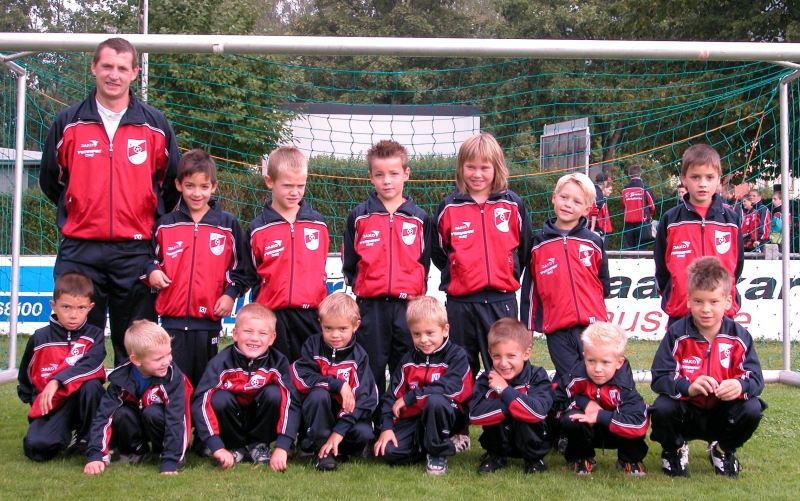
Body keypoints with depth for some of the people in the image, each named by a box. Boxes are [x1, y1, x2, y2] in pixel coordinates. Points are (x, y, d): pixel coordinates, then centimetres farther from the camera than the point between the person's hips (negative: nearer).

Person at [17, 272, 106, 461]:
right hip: (51, 406, 0)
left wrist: (57, 381, -34)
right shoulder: (40, 339, 1)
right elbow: (25, 376, 17)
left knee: (90, 385, -34)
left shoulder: (94, 336, -4)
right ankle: (64, 437, 9)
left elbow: (90, 366, -25)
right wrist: (37, 402, 15)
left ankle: (88, 440, -11)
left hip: (82, 401, 0)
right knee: (36, 447, -27)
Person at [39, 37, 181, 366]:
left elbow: (172, 185, 13)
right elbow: (49, 182, 14)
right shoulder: (68, 123, 4)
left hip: (136, 252, 0)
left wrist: (149, 220, 9)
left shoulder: (156, 125, 4)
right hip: (79, 250, 0)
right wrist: (83, 211, 13)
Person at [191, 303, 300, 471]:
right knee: (219, 399, -30)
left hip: (261, 424, 1)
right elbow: (200, 403, -28)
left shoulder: (278, 363, -19)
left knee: (274, 393, -27)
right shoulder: (221, 363, -22)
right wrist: (217, 448, -35)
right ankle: (234, 448, -4)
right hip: (231, 422, 0)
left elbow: (291, 402, -25)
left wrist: (282, 448, -34)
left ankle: (260, 445, -4)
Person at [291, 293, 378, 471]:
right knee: (319, 394, -32)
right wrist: (338, 385, -30)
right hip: (318, 416, 0)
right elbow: (300, 377, -22)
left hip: (348, 414, 0)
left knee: (363, 433, -30)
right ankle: (322, 448, -16)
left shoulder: (359, 356, -9)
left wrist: (339, 431, -28)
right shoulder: (313, 345, -8)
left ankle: (337, 448, 1)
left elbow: (361, 397, -18)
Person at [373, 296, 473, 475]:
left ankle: (438, 452, -16)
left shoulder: (457, 355, -8)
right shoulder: (408, 361, 8)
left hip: (450, 415, -4)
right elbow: (392, 395, 4)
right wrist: (387, 427, -11)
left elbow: (450, 387, -24)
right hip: (414, 417, 4)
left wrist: (410, 397, -20)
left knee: (435, 400, -38)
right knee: (389, 451, -19)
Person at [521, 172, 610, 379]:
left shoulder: (593, 242, 5)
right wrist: (527, 327, 7)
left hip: (591, 327, 0)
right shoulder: (539, 243, 5)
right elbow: (529, 289, 7)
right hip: (557, 331, 0)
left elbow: (604, 284, 14)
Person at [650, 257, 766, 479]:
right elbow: (659, 378, -19)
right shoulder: (677, 334, -12)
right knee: (662, 408, -33)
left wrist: (740, 385, -37)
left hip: (722, 415, 2)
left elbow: (755, 377, -12)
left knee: (752, 409, -27)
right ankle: (673, 451, 5)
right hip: (685, 414, -2)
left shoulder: (739, 336, -7)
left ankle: (723, 450, 7)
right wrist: (688, 387, -39)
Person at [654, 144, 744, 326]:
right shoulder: (670, 220, 1)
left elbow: (737, 263, 11)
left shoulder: (731, 220, 4)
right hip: (680, 313, -1)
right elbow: (661, 265, 8)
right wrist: (670, 296, 8)